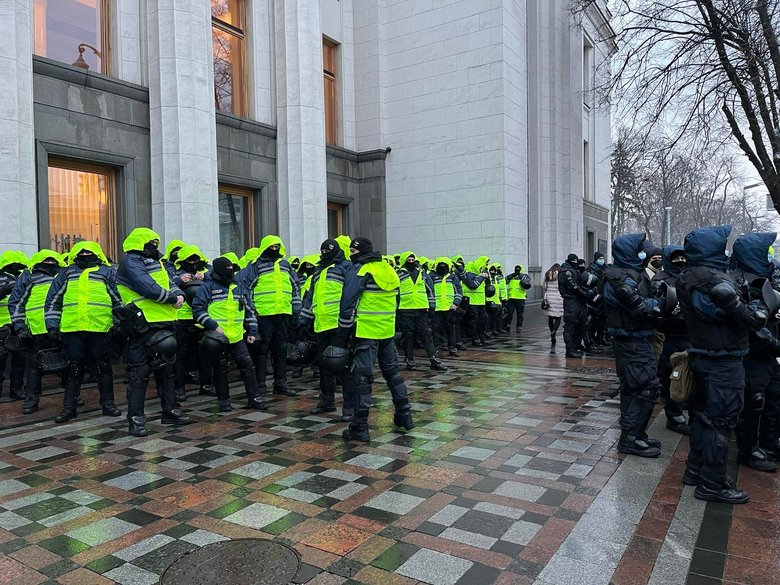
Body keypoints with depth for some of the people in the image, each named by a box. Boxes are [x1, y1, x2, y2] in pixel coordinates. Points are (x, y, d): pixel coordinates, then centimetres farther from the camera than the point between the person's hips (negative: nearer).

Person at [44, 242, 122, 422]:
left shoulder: (107, 272, 11)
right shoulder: (67, 273, 15)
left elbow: (119, 301, 11)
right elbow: (53, 301, 15)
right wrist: (52, 326, 7)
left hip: (100, 328, -1)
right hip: (72, 328, 1)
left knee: (102, 367, 5)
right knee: (74, 368, 6)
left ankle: (108, 403, 16)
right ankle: (69, 407, 15)